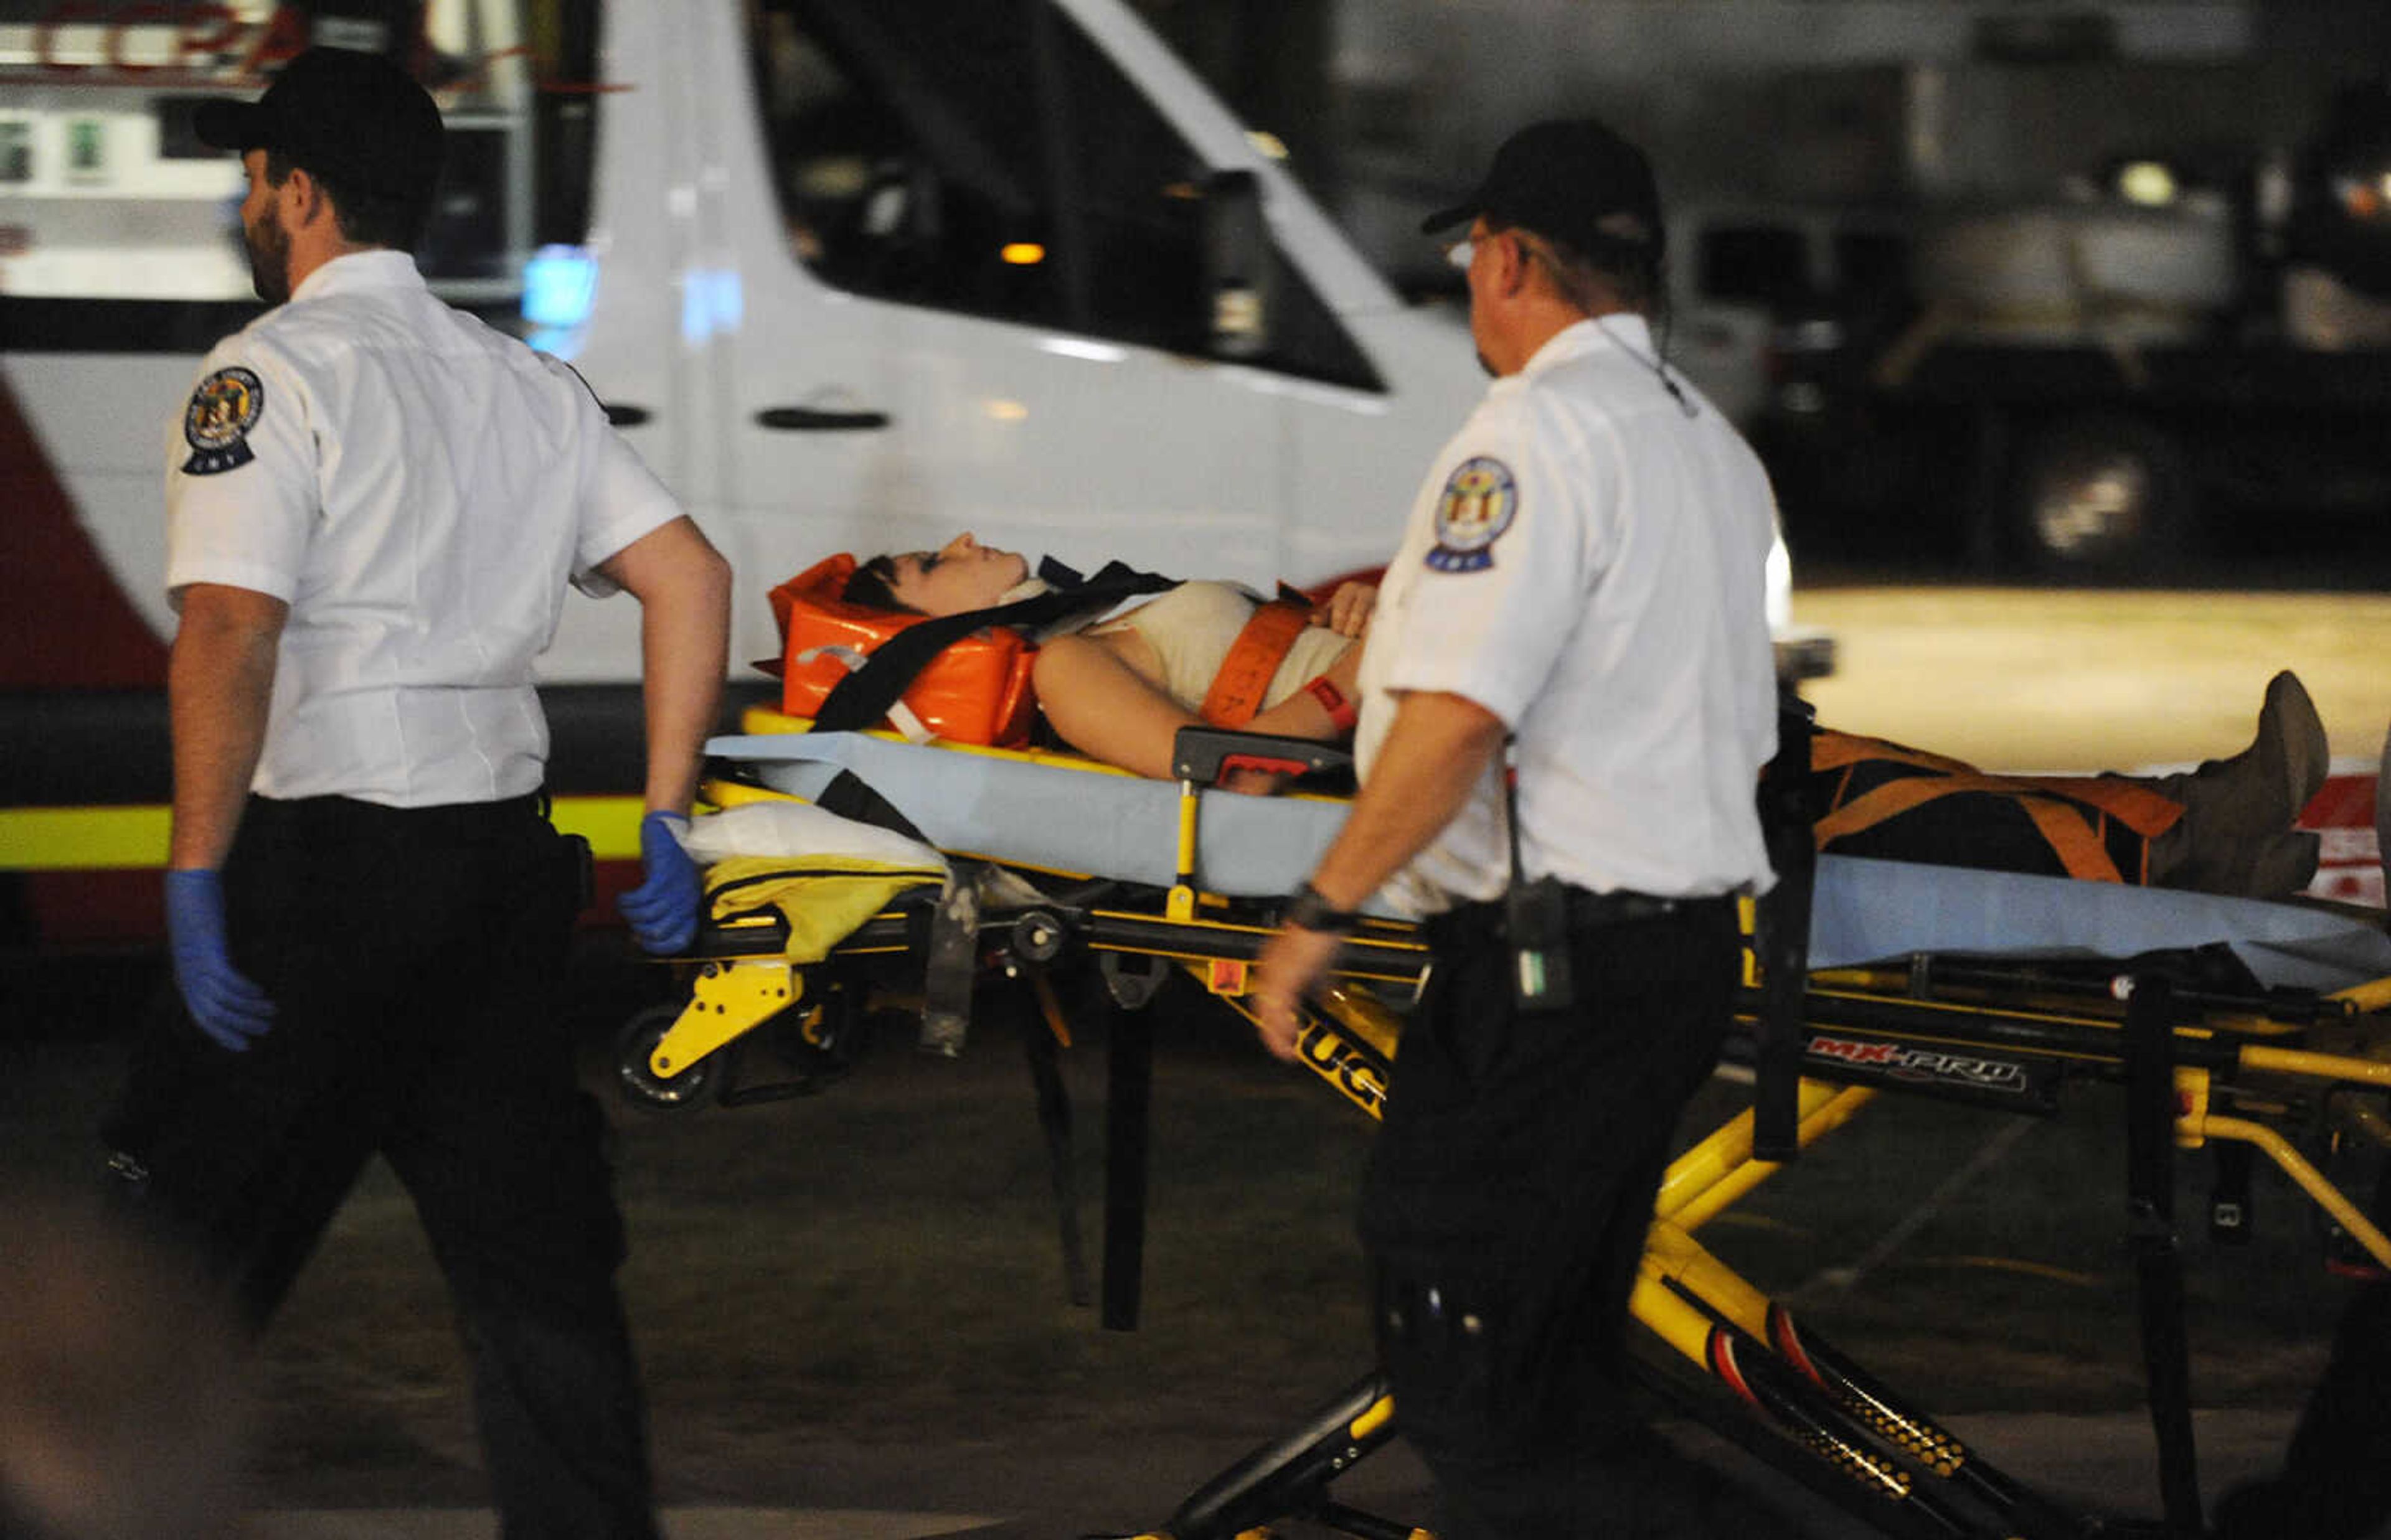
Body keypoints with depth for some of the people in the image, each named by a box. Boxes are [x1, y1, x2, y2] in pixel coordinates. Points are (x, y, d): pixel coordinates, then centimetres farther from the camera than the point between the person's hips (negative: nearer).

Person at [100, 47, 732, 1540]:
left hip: (327, 857, -7)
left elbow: (231, 634, -18)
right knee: (533, 1253, 10)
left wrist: (196, 876, -17)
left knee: (195, 1248, 0)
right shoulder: (531, 386, 15)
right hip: (505, 853, 7)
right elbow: (691, 575, 10)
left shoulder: (269, 376, -7)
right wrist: (667, 822, 11)